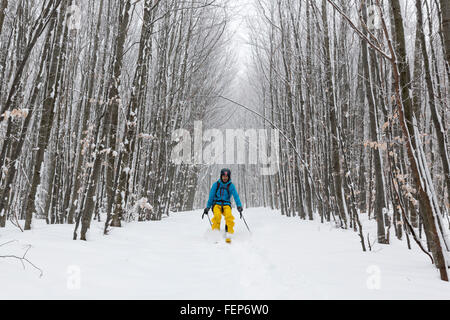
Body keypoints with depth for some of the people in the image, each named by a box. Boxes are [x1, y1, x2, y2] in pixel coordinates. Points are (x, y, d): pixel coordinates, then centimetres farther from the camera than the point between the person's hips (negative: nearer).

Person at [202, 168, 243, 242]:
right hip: (216, 204, 0)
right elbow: (211, 196, 10)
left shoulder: (231, 185, 5)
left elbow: (236, 196, -7)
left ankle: (228, 235, -30)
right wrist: (207, 207, 5)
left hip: (226, 204, 0)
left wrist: (239, 206, -23)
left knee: (229, 216, -31)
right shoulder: (216, 184, 6)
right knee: (217, 216, -33)